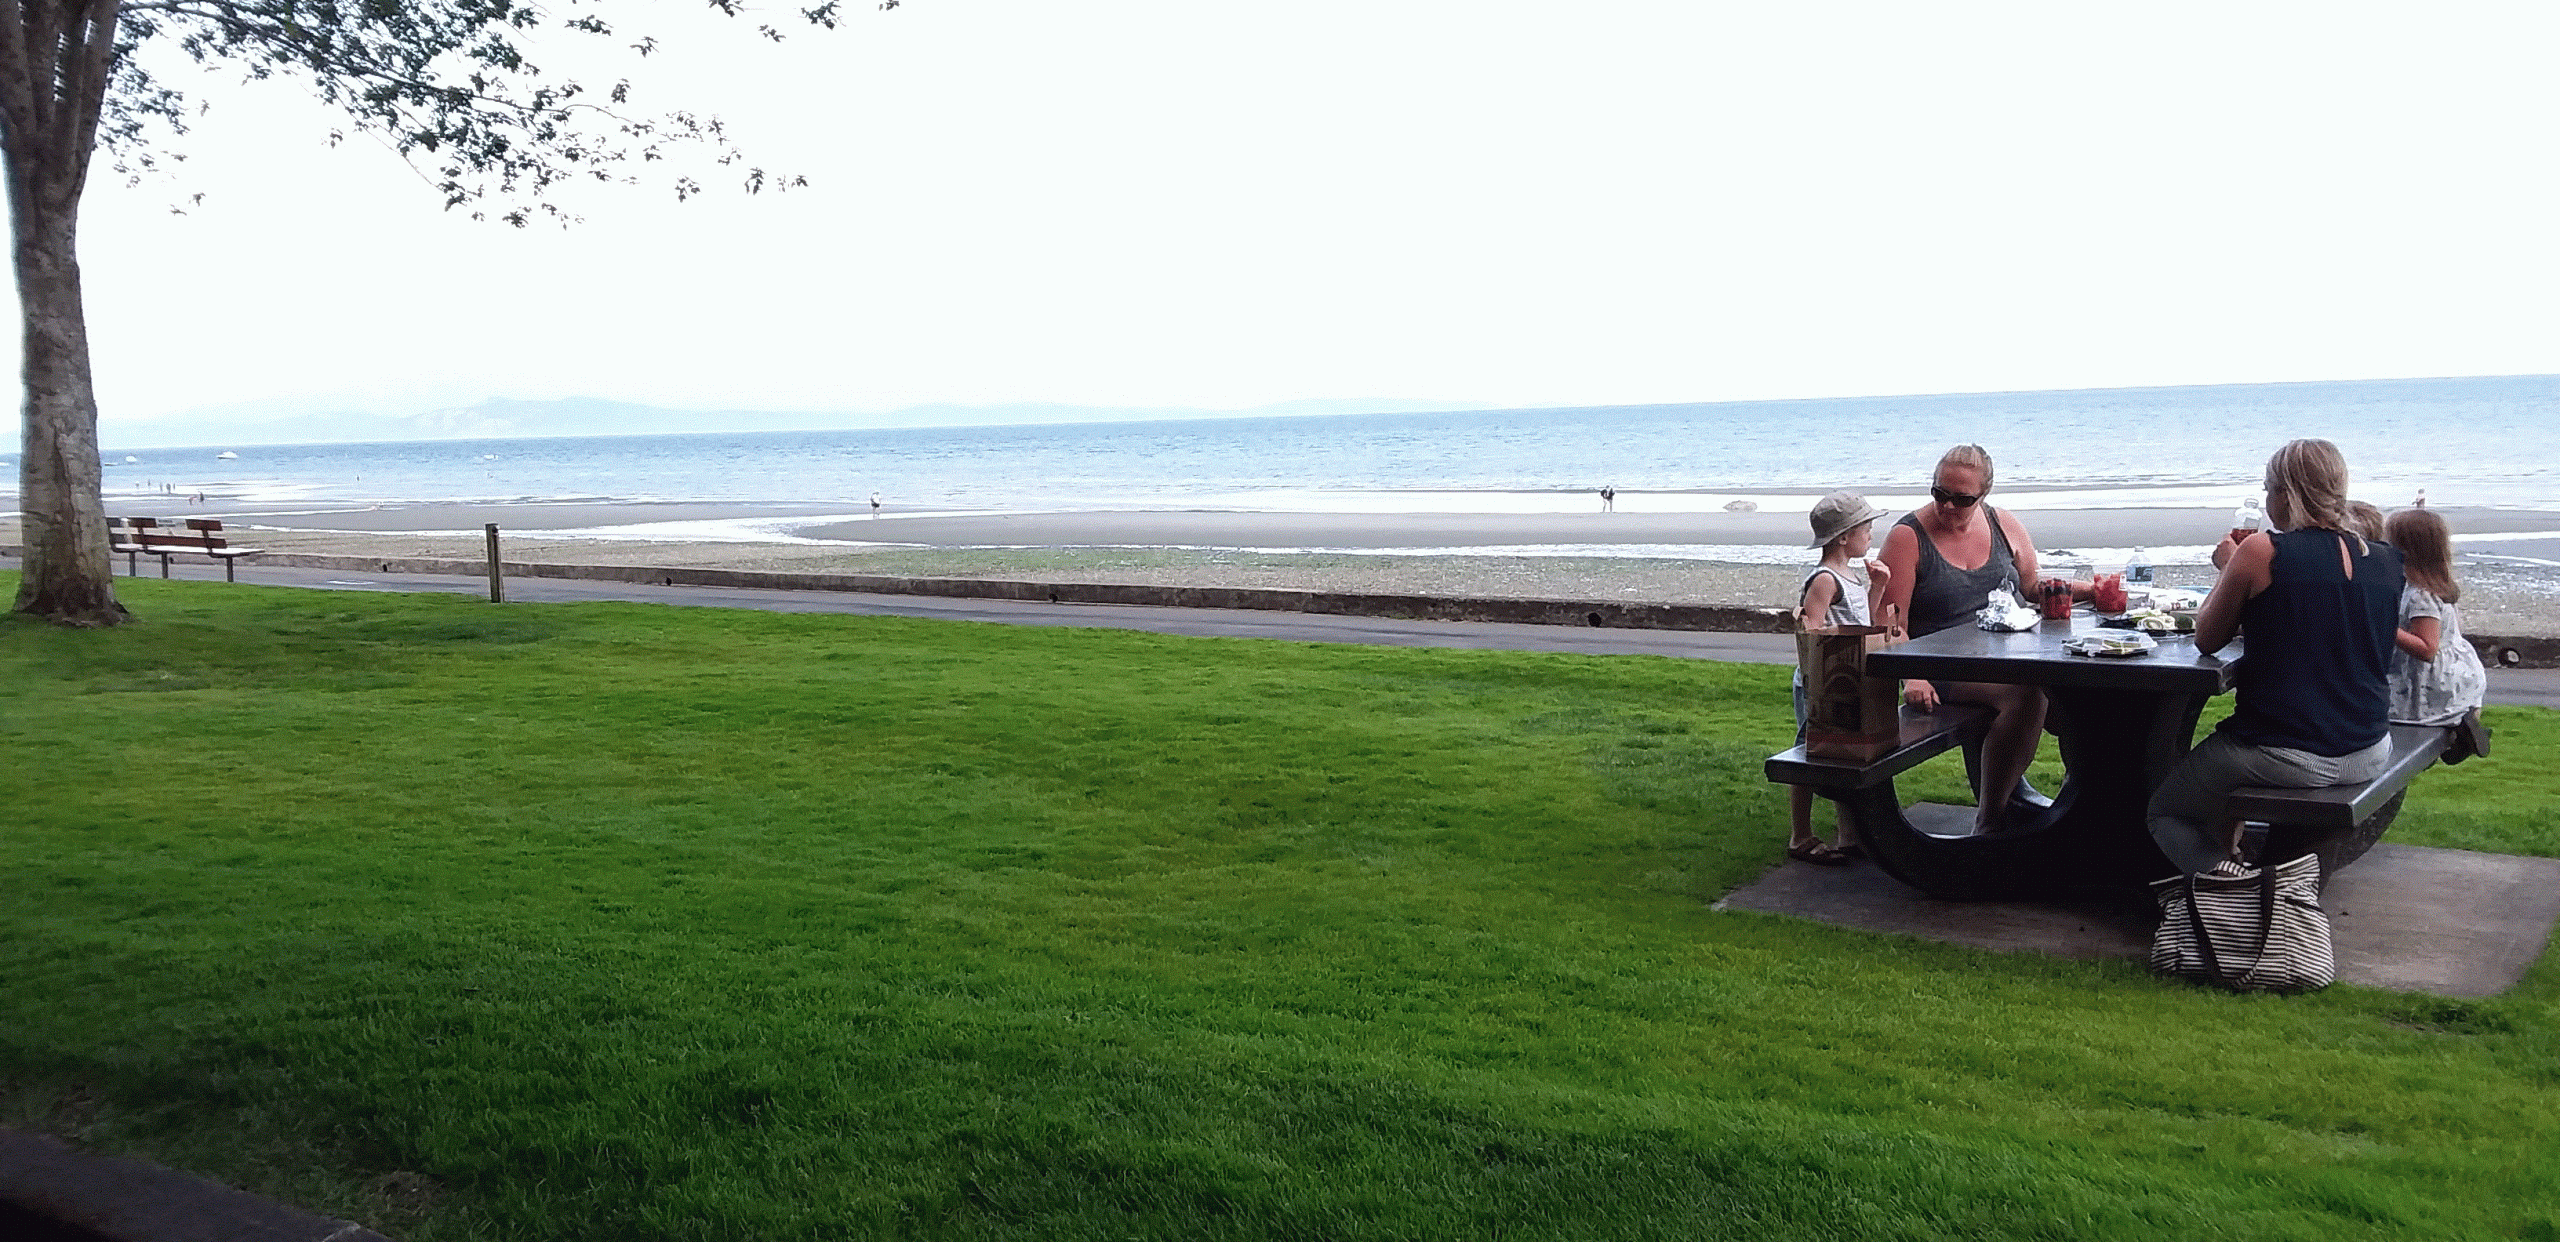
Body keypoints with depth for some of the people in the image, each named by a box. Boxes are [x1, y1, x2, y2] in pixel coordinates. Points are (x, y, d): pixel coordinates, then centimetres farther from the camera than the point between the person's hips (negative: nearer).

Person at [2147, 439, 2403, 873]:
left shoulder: (2261, 552, -14)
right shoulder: (2387, 560, 3)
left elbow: (2207, 640, -2)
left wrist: (2228, 567, 11)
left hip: (2286, 756, -7)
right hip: (2369, 754, 7)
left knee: (2165, 811, 17)